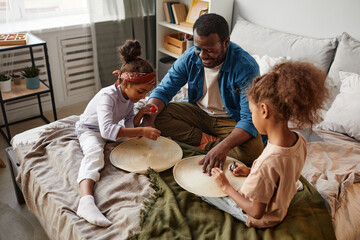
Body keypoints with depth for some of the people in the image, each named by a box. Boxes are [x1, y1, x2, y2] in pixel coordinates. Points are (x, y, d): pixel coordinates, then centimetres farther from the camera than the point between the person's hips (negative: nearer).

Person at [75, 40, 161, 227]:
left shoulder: (130, 95, -7)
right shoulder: (107, 96, -31)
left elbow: (129, 125, -1)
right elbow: (107, 130, -45)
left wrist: (140, 113, -21)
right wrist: (141, 131, -48)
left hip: (110, 130, 8)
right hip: (90, 130, -8)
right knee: (95, 152, -39)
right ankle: (86, 200, -57)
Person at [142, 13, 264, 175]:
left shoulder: (246, 67, -26)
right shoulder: (190, 57, -12)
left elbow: (250, 119, -31)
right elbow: (164, 90, -6)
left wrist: (223, 146, -49)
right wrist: (148, 117, -27)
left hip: (232, 120, -3)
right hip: (198, 111, 4)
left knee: (254, 150, -33)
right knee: (157, 117, -17)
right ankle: (208, 140, -16)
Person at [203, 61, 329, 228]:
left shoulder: (268, 162, -42)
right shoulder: (299, 141, -16)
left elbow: (256, 212, -30)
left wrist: (226, 187, -21)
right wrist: (251, 172, -1)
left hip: (261, 220, -7)